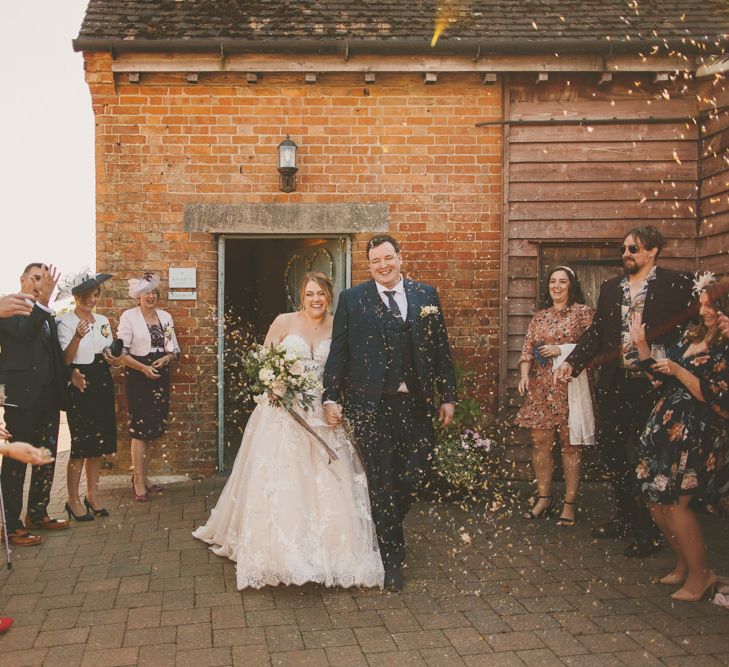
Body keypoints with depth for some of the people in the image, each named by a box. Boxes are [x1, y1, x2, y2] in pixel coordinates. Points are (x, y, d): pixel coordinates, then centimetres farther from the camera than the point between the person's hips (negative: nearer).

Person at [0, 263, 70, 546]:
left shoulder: (45, 315, 15)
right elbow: (24, 332, -26)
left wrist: (70, 374, 11)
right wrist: (42, 302, -34)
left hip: (48, 396, 8)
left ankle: (37, 514, 28)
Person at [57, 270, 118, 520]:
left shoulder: (102, 321, 12)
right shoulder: (65, 321, -6)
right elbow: (65, 360, -12)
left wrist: (111, 359, -1)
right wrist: (77, 337, -27)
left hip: (102, 384, 6)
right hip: (79, 385, -6)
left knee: (99, 443, 8)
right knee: (80, 445, -5)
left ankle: (92, 496, 19)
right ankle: (73, 499, 8)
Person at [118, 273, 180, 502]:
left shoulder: (165, 317, 10)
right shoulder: (129, 316, -4)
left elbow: (175, 349, 14)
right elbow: (121, 351, -8)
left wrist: (165, 358, -6)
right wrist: (144, 368, -15)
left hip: (161, 378, 5)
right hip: (138, 377, -5)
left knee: (154, 430, 9)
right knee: (140, 430, -5)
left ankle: (143, 477, 22)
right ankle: (139, 484, 1)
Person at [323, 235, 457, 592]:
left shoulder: (426, 295, 8)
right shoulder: (352, 299, 2)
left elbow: (441, 349, 9)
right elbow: (337, 352, 1)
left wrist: (448, 396, 6)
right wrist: (331, 397, -5)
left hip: (416, 403, 2)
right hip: (371, 405, -2)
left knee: (417, 476, 3)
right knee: (382, 482, 4)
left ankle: (386, 523, 34)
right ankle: (392, 558, 18)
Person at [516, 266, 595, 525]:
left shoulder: (583, 312, 1)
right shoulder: (539, 316, 15)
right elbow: (527, 350, 12)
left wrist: (561, 350, -14)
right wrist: (524, 374, -4)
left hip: (570, 386, -4)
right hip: (540, 387, 5)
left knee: (570, 444, -1)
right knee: (539, 441, 4)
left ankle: (569, 503, 6)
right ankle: (543, 498, 16)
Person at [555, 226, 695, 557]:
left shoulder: (675, 284, -4)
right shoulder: (610, 288, 12)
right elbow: (596, 331, 9)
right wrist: (572, 362, -4)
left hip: (651, 384, -5)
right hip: (614, 384, 6)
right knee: (612, 451, 12)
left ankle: (649, 530, 17)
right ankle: (626, 518, 29)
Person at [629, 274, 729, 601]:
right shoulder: (691, 335, 12)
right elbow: (660, 375, 18)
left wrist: (678, 371, -19)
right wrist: (641, 345, 7)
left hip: (695, 433, -8)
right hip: (664, 424, 8)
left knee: (675, 503, -7)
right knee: (655, 499, 9)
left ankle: (700, 574, 13)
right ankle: (683, 565, 27)